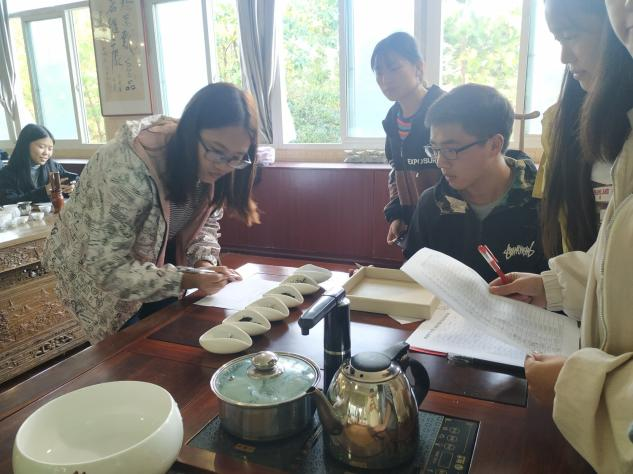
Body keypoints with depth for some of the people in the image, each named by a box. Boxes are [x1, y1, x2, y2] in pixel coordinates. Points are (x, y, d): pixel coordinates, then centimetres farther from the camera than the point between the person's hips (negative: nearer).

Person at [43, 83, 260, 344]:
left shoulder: (208, 164, -19)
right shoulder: (128, 171, -39)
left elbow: (207, 219, -3)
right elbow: (106, 269, -34)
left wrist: (204, 262, -22)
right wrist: (187, 279, -43)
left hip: (155, 258, 5)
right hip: (96, 268, -5)